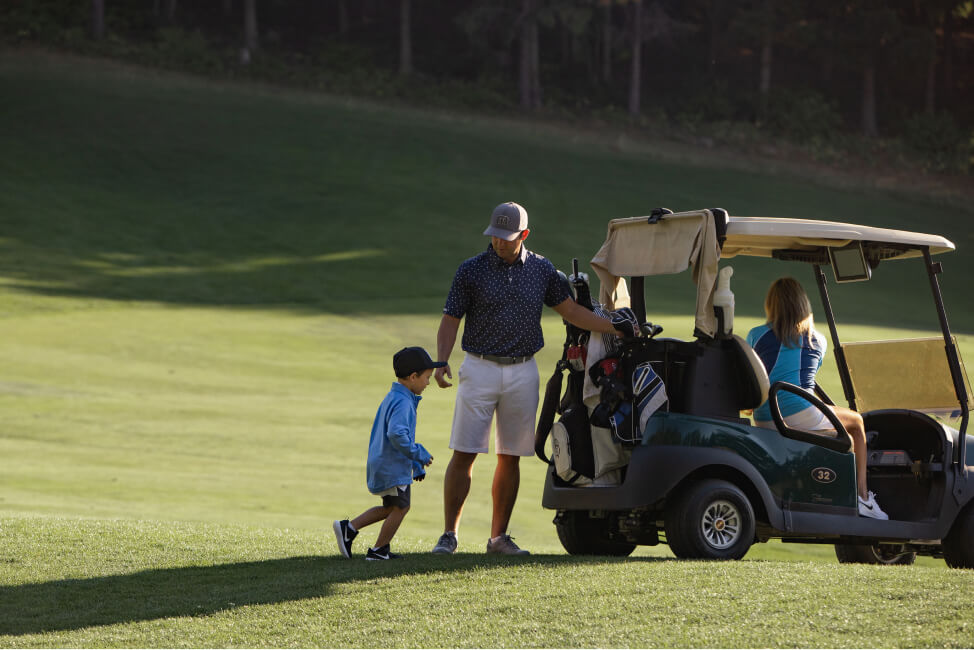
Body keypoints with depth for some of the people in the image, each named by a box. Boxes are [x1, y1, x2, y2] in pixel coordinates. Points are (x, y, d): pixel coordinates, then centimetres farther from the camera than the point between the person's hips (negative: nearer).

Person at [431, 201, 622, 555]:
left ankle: (499, 536, 12)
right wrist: (442, 361, -17)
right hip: (479, 368, -3)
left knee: (511, 457, 5)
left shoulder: (541, 270, 5)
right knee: (464, 453, -6)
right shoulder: (471, 270, -3)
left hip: (522, 371, 3)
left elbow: (570, 310, 15)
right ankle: (449, 535, -2)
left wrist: (617, 328, 10)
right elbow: (450, 320, -2)